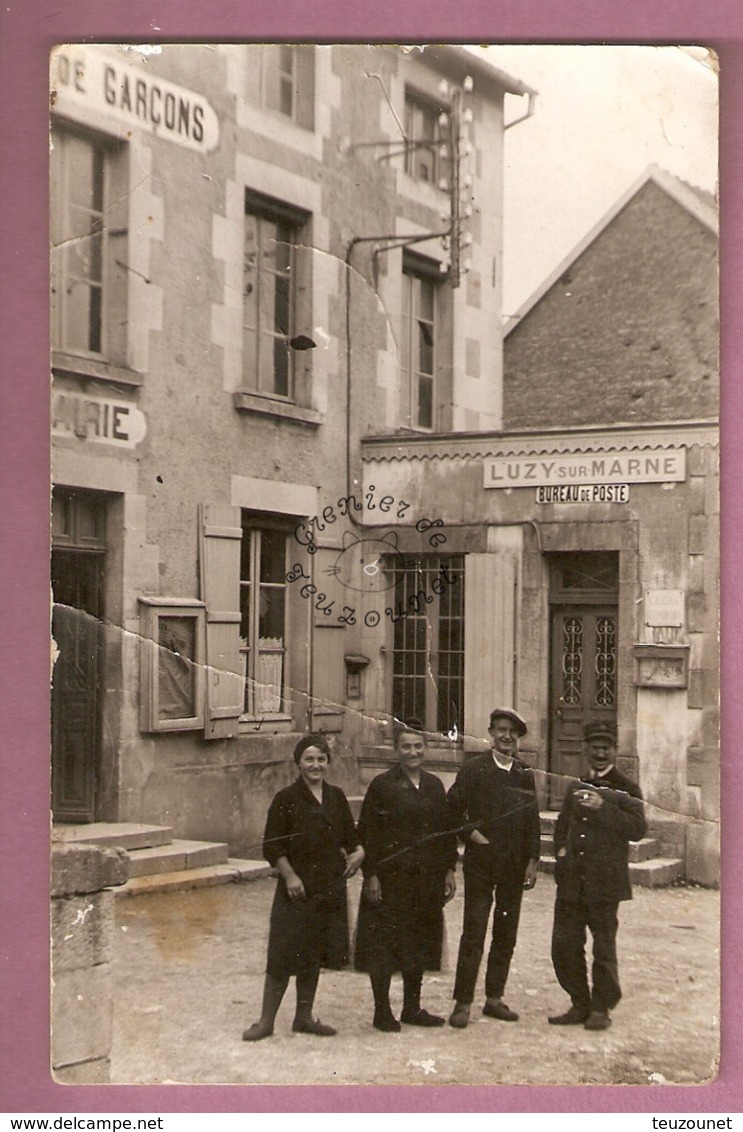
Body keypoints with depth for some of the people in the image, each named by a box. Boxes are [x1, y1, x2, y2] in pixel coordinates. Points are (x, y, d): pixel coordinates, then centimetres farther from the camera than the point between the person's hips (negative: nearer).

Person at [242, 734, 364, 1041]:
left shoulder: (336, 797, 8)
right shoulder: (287, 799, -7)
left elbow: (349, 835, 17)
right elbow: (272, 846, -8)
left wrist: (357, 852, -3)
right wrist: (290, 875, -16)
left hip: (330, 888, 5)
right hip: (297, 889, -5)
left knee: (314, 956, 13)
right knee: (283, 956, -3)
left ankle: (304, 1016, 24)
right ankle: (266, 1020, 5)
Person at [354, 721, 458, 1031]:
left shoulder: (434, 785, 9)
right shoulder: (382, 785, -7)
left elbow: (446, 829, 13)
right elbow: (367, 832, -9)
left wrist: (449, 870, 8)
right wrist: (371, 875, -14)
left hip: (426, 878, 5)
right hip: (390, 877, -5)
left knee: (419, 943, 12)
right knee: (384, 943, 0)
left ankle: (412, 1008, 23)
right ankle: (382, 1011, 10)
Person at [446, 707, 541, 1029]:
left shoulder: (524, 774, 9)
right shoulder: (474, 768, -1)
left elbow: (533, 820, 10)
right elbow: (453, 806, 1)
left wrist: (532, 860, 4)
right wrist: (468, 833, -10)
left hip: (514, 866, 4)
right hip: (480, 863, -4)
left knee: (506, 934, 8)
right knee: (473, 933, -4)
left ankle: (494, 998, 18)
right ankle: (463, 1002, 1)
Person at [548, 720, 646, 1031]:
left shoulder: (625, 789, 0)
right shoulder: (576, 788, 17)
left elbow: (638, 829, -14)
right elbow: (562, 826, 30)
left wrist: (604, 808, -22)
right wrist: (561, 850, 11)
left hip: (605, 882, -5)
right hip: (571, 882, 5)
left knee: (604, 948, 2)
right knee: (564, 944, 5)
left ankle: (601, 1008, 15)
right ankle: (580, 1004, 19)